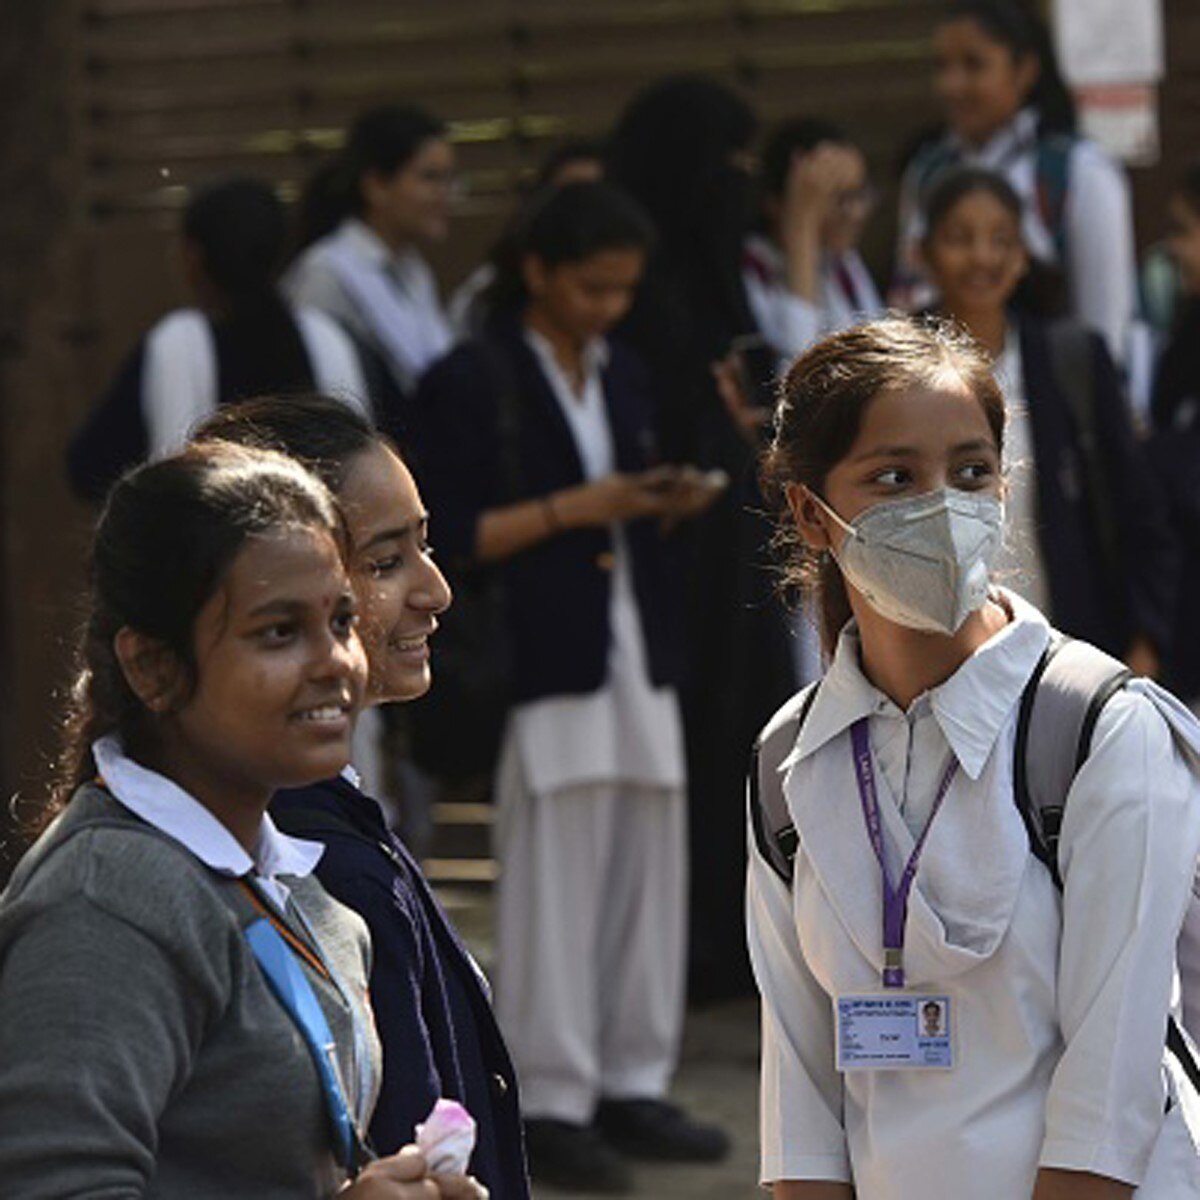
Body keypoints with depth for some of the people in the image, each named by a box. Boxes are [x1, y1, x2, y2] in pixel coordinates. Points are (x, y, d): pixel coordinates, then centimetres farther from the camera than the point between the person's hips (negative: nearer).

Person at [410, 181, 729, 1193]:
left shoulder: (623, 377, 17)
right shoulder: (472, 383, -5)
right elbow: (450, 536, -11)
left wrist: (667, 505, 4)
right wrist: (572, 510, -15)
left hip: (637, 656, 7)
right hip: (541, 661, -7)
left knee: (647, 870, 6)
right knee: (554, 878, -6)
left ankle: (631, 1082, 16)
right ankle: (551, 1103, 0)